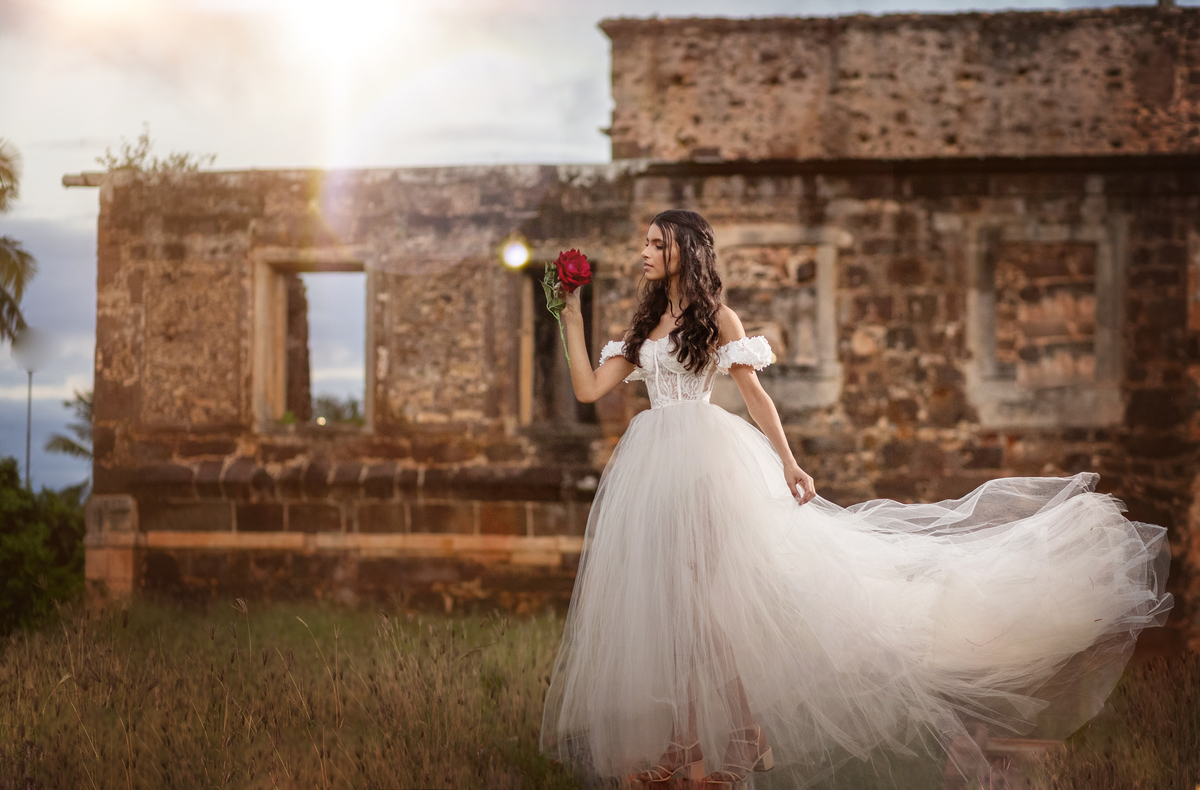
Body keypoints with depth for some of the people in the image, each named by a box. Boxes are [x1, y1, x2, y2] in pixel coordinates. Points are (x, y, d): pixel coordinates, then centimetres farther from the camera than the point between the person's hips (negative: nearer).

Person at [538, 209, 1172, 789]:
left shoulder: (716, 318, 1)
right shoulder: (643, 328, 17)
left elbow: (755, 395, -3)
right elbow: (588, 389, 11)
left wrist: (788, 462, -12)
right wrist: (573, 319, 9)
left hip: (707, 461, -6)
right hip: (651, 471, 6)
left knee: (710, 596, -5)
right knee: (653, 605, 4)